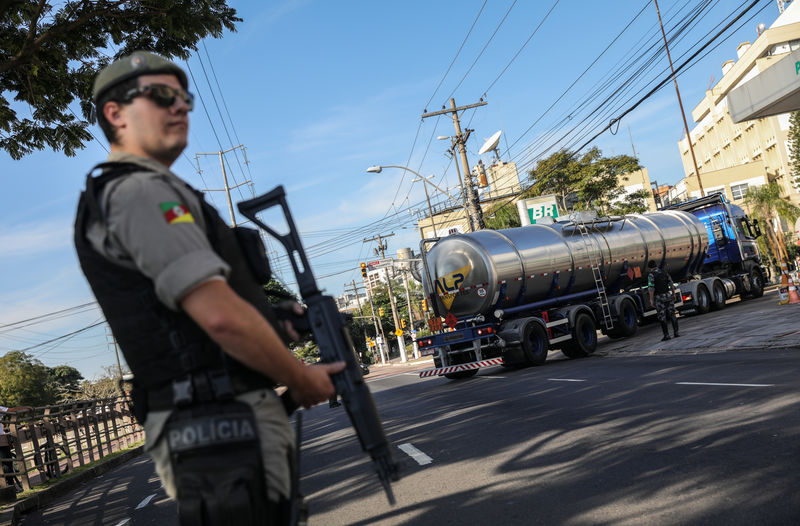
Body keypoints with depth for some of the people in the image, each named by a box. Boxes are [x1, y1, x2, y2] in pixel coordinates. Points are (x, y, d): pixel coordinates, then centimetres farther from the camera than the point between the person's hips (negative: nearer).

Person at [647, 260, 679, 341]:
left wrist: (651, 299, -11)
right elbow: (671, 284, 10)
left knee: (662, 317, 0)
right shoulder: (664, 273, 10)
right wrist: (674, 294, 19)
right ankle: (676, 332, 7)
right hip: (668, 295, 5)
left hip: (659, 298, -5)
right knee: (672, 314, 11)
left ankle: (666, 335, -1)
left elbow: (651, 288, -14)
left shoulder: (651, 275, -8)